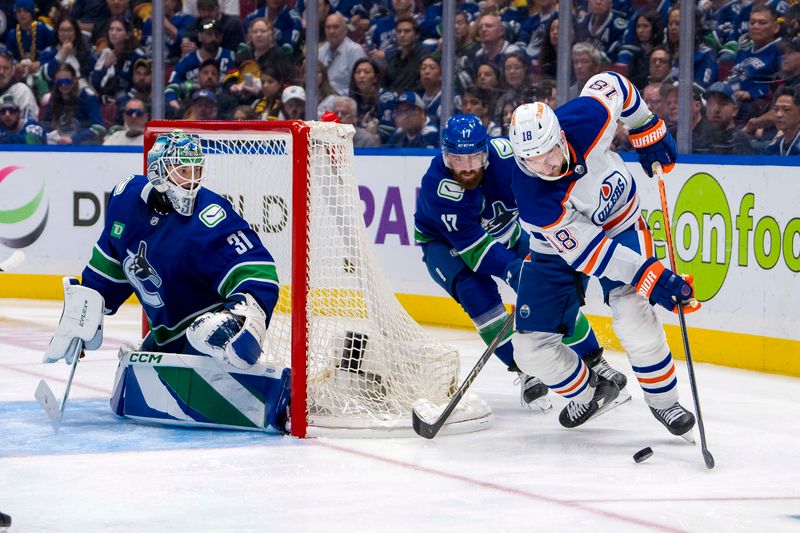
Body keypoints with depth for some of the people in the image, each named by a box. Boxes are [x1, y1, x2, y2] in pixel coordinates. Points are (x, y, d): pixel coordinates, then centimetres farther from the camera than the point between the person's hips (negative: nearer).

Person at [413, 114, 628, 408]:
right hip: (445, 242, -3)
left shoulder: (504, 153, -30)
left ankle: (594, 362, 13)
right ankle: (526, 372, -17)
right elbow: (474, 246, -39)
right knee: (478, 292, -28)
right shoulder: (437, 188, -38)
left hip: (502, 229, 3)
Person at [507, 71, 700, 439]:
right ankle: (588, 392, 25)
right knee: (532, 350, -5)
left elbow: (610, 84, -6)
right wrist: (651, 278, -38)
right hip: (558, 249, 0)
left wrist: (647, 129, 2)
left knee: (632, 315, -25)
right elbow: (587, 252, -33)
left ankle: (663, 401, -5)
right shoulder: (533, 198, -36)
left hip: (620, 226, 0)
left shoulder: (586, 118, -30)